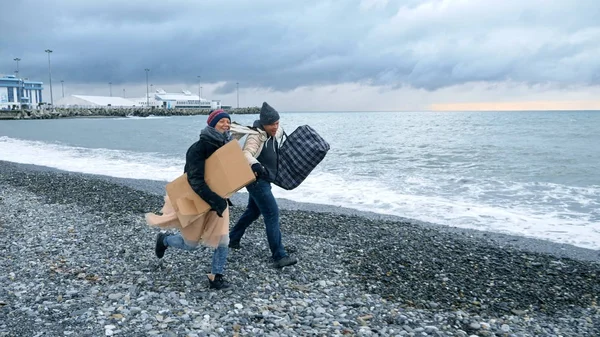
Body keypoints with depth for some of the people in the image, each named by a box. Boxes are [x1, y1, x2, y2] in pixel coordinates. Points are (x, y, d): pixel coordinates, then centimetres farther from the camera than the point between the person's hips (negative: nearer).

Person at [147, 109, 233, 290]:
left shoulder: (227, 146, -4)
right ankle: (164, 240, 38)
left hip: (217, 198, 6)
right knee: (190, 244, 8)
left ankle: (216, 276, 13)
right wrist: (215, 200, -37)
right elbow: (196, 180, -31)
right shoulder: (199, 148, -24)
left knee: (223, 240, -1)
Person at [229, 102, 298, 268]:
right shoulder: (256, 136, -23)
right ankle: (280, 256, -12)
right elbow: (246, 153, -40)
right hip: (256, 179, -10)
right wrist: (256, 165, -58)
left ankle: (233, 239, 40)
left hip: (262, 180, 10)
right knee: (272, 214, -13)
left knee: (253, 211, 23)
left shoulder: (276, 132, 4)